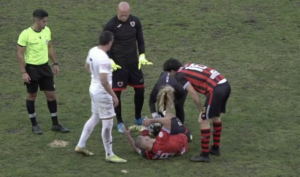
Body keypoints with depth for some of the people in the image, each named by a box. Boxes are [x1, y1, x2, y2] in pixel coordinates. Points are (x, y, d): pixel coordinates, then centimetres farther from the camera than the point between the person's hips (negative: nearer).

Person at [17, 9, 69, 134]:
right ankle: (34, 125, 21)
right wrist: (23, 72, -16)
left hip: (45, 67, 5)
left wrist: (55, 63, 11)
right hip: (32, 68, -5)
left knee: (51, 95, 7)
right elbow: (20, 54, -13)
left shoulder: (47, 30, -2)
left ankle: (55, 124, 18)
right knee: (32, 96, 8)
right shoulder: (25, 34, -19)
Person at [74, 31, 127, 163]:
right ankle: (109, 154, 11)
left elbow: (87, 66, 17)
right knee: (108, 123, 1)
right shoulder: (104, 59, -28)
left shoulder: (92, 51, -1)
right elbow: (104, 81, -31)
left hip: (94, 89, 9)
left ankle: (81, 145, 30)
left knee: (95, 118, 24)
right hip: (102, 93, -9)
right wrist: (114, 96, -23)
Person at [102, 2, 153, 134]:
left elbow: (140, 40, 8)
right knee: (117, 92, 0)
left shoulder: (135, 21, -3)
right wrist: (110, 60, -18)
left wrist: (142, 55, -4)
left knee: (140, 89, 9)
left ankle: (138, 118, 29)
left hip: (134, 62, 4)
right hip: (118, 64, -4)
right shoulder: (110, 25, -15)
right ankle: (120, 123, 14)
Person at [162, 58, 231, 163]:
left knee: (204, 121, 1)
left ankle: (205, 155, 4)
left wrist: (201, 110, 3)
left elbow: (193, 93, -5)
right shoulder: (189, 66, 22)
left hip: (216, 89, -8)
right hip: (225, 84, 8)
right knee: (216, 116, 24)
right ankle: (215, 148, 36)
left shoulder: (179, 75, -1)